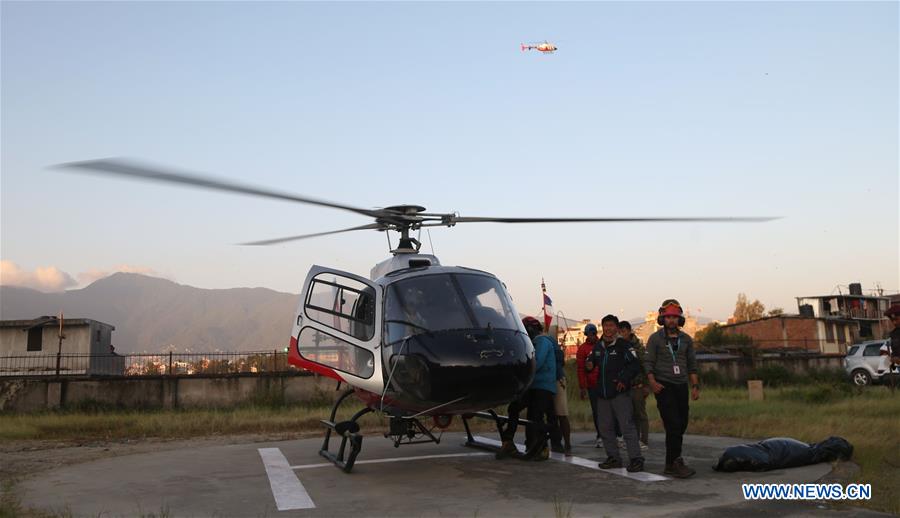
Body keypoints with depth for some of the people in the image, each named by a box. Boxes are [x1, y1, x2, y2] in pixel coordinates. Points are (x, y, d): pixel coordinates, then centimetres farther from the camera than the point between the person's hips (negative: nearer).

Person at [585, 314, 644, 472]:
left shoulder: (623, 345, -6)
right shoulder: (598, 346, 14)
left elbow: (635, 364, -10)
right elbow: (591, 361, 26)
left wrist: (624, 379, -19)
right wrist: (589, 364, 2)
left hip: (620, 393, -7)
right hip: (602, 393, 7)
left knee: (627, 426, -10)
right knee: (605, 428, 10)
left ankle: (636, 458, -7)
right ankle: (613, 457, 20)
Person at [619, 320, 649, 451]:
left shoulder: (638, 346, -4)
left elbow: (645, 366, -6)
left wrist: (646, 385, -10)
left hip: (637, 386, -4)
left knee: (641, 414, 1)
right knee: (631, 415, 9)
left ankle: (644, 441, 5)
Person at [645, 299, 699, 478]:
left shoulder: (686, 339, 11)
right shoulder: (655, 339, -2)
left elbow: (692, 364, 15)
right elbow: (648, 363, -5)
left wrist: (695, 386, 6)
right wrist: (652, 382, -20)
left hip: (681, 386, 5)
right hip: (664, 387, -5)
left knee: (681, 425, 6)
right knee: (673, 425, -12)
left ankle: (672, 461, 17)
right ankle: (675, 463, -8)